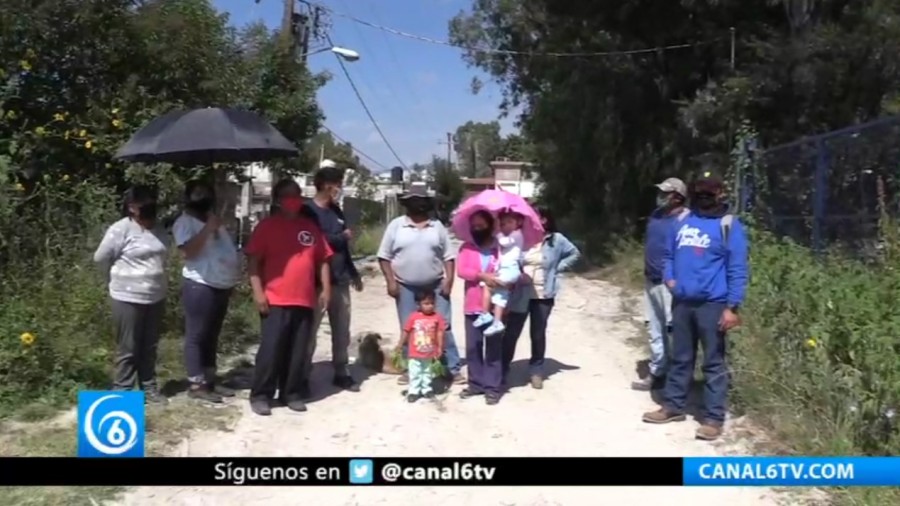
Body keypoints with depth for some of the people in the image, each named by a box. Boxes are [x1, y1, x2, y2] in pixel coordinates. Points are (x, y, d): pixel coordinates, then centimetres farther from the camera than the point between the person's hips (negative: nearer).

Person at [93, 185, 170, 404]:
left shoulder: (158, 230, 8)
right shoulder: (121, 229, -12)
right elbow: (100, 257, -6)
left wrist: (156, 279, 14)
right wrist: (119, 276, 6)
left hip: (156, 298, 6)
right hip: (129, 298, -6)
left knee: (150, 347, 14)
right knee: (128, 349, 1)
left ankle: (149, 388, 24)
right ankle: (121, 391, 11)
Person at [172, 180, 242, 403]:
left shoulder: (214, 221, 20)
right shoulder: (185, 222, -5)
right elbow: (188, 250, -20)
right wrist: (207, 228, -19)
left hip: (221, 286, 8)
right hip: (200, 286, -8)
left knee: (212, 336, 13)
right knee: (197, 336, -3)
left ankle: (210, 380, 21)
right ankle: (196, 384, 1)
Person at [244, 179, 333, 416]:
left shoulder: (310, 227, 13)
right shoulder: (267, 226, -1)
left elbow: (323, 260, 16)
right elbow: (254, 261, -4)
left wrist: (326, 289, 8)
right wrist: (258, 291, -12)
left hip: (305, 301, 4)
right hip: (276, 301, -4)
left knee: (298, 352, 8)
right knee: (271, 349, -4)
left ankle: (292, 394, 19)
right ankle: (260, 396, 8)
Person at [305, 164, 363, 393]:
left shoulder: (336, 210, 15)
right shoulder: (309, 210, -8)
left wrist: (353, 273, 22)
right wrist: (343, 236, -8)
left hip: (340, 280, 7)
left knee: (342, 330, 11)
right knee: (310, 330, -2)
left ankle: (342, 373, 21)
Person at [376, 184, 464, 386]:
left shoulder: (437, 226, 6)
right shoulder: (396, 225, 2)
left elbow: (448, 256, 6)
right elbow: (384, 256, 1)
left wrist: (448, 280, -4)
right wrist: (391, 281, -7)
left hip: (435, 286, 1)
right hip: (406, 288, 0)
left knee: (443, 327, 1)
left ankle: (454, 369, 8)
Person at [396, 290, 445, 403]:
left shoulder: (437, 317, -9)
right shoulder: (413, 317, -12)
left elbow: (440, 333, -3)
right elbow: (406, 331, -4)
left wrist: (439, 348, -6)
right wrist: (400, 345, 0)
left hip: (429, 353, 2)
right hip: (415, 353, -2)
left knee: (427, 372, 18)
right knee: (414, 373, 7)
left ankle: (426, 389, 32)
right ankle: (413, 391, 16)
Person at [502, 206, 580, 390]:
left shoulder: (556, 239, -1)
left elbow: (575, 254, 12)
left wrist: (557, 268, 2)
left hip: (543, 295, 1)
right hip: (520, 294, -1)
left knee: (538, 334, 11)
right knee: (511, 332, 1)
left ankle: (536, 371, 25)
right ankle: (502, 370, 13)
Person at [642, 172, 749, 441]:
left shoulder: (728, 225, -5)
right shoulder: (682, 221, 11)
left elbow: (737, 270, -9)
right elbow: (669, 254, 22)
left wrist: (732, 307, -14)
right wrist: (669, 277, 2)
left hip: (712, 304, -5)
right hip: (681, 302, 5)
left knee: (714, 362, 2)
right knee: (680, 358, 15)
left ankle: (714, 417, 9)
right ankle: (673, 406, 27)